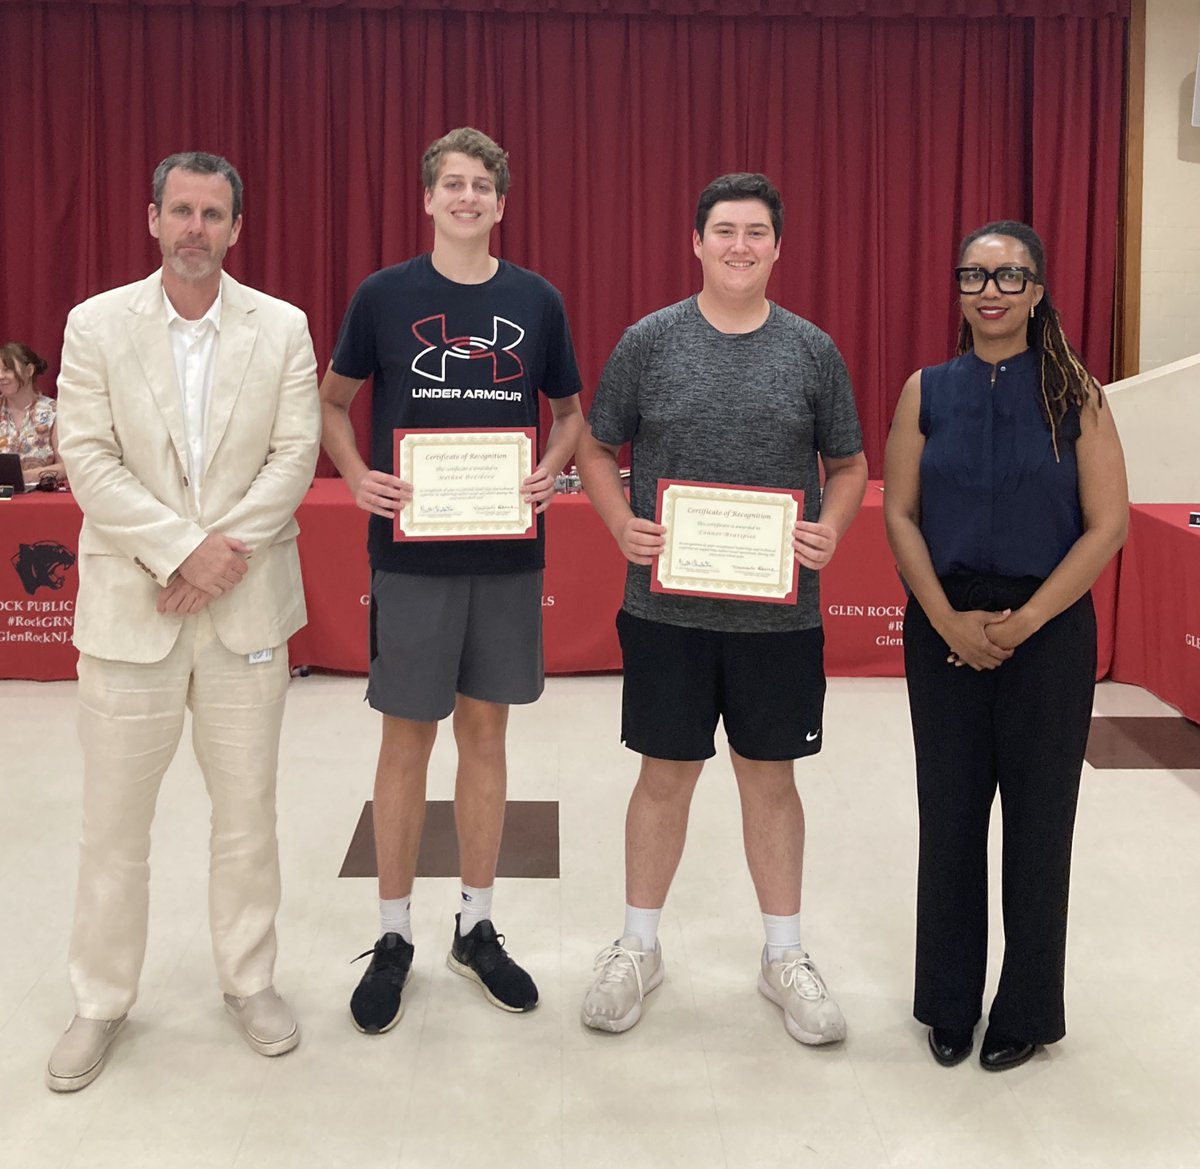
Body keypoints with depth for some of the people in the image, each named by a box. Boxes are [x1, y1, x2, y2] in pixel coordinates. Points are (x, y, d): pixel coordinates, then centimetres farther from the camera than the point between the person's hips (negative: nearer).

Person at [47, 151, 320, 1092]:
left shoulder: (282, 328, 2)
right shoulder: (97, 324, 1)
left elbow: (295, 456, -4)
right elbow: (89, 459, -6)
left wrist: (223, 553, -15)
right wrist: (182, 550, -16)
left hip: (246, 602, 1)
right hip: (130, 605, 0)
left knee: (247, 810, 10)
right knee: (115, 819, 8)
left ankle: (249, 980, 28)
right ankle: (102, 1000, 24)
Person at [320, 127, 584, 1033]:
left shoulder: (538, 302, 5)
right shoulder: (384, 295, 1)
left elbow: (572, 412, 15)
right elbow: (332, 400, 10)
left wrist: (549, 473, -4)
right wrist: (357, 475, -7)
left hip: (508, 553, 2)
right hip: (411, 550, -2)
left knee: (485, 731, 11)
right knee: (407, 739, 4)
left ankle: (478, 926, 24)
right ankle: (394, 938, 19)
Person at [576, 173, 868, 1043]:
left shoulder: (812, 350, 3)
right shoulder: (649, 342, 1)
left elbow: (850, 463, 10)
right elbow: (598, 451, 7)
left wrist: (832, 528, -9)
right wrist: (622, 525, -11)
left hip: (780, 611, 1)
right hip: (667, 608, -1)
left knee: (771, 777, 11)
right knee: (666, 775, 9)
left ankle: (785, 956, 27)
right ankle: (638, 947, 27)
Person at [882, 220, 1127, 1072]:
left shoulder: (1075, 394, -3)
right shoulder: (928, 391, 2)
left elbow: (1108, 525, -7)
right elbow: (899, 514, 0)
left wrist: (1022, 622, -13)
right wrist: (949, 620, -11)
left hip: (1049, 630, -2)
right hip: (945, 629, 2)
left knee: (1038, 817, 7)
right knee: (949, 813, 10)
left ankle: (1029, 1009, 24)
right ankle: (949, 1001, 27)